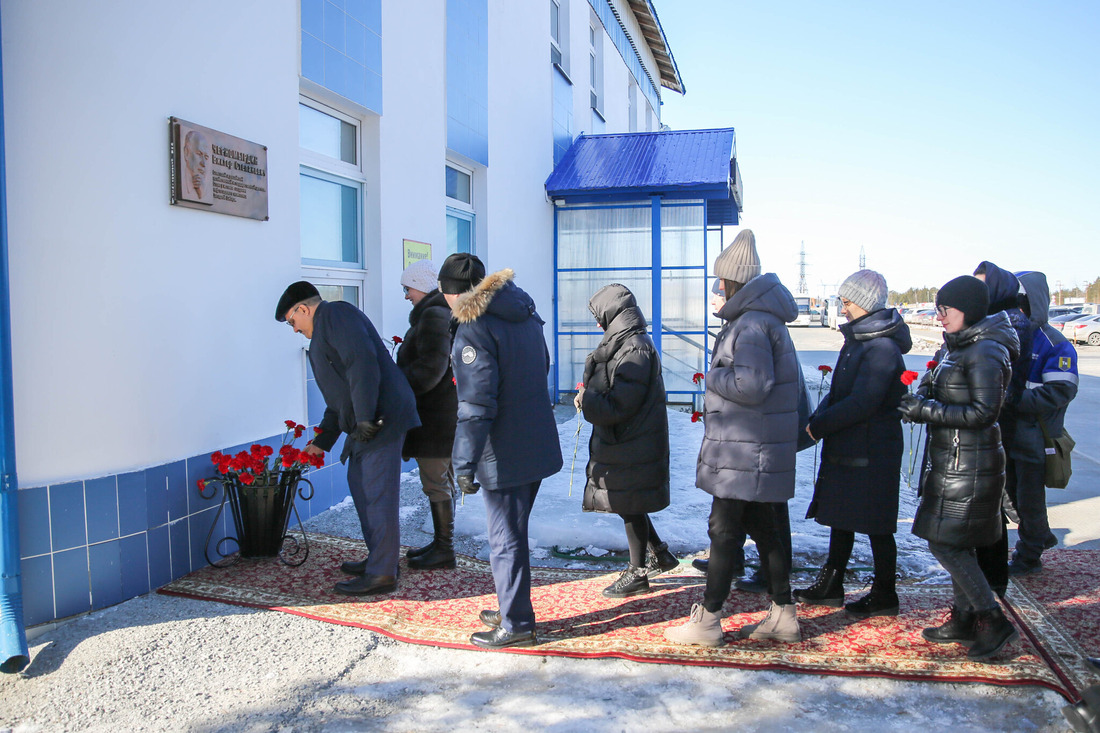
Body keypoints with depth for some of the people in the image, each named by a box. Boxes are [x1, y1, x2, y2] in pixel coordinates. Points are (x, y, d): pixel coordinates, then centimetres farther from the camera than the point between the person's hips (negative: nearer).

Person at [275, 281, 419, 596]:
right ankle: (378, 558, 28)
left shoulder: (336, 314, -5)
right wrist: (323, 440, 31)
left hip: (381, 419, -11)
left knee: (377, 494, -8)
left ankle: (382, 573, -2)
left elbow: (363, 363, -21)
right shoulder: (324, 332, 27)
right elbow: (339, 396, 31)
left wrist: (366, 417, -25)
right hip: (365, 424, 11)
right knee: (360, 485, 17)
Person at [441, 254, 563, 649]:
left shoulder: (474, 327, -17)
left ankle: (516, 625, 12)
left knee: (506, 539, 2)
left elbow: (476, 403, -22)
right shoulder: (525, 313, 10)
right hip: (537, 447, 9)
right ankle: (511, 609, 33)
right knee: (513, 532, 21)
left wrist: (464, 463, -19)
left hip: (504, 456, -9)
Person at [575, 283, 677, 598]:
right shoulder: (625, 343, 10)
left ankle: (637, 574, 18)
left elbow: (619, 404, -24)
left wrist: (586, 399, -13)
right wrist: (590, 394, 3)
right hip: (620, 441, 9)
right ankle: (660, 554, 33)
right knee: (629, 506, 18)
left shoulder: (636, 349, -21)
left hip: (632, 446, -9)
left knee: (630, 507, 4)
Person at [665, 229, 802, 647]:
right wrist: (721, 377, 8)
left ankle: (707, 621, 8)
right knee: (761, 528, 15)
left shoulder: (752, 323, -18)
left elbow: (750, 384, -27)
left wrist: (713, 376, -11)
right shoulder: (762, 318, 15)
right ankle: (783, 616, 24)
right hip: (755, 451, 10)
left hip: (745, 451, -10)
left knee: (724, 531, -2)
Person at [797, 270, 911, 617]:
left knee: (876, 526, 3)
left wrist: (819, 425, -16)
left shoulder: (882, 347, -19)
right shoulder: (856, 339, 12)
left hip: (871, 455, -9)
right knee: (840, 519, 17)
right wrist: (817, 419, -2)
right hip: (844, 449, 9)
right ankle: (830, 586, 28)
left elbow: (862, 403, -25)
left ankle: (884, 595, 18)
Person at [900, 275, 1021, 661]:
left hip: (968, 464, -10)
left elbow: (981, 412, -21)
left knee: (945, 543, -7)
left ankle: (993, 621, 3)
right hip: (951, 459, 10)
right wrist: (918, 401, -1)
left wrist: (926, 409, -19)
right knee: (956, 544, 15)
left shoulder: (985, 352, -16)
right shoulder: (956, 347, 13)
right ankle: (964, 619, 25)